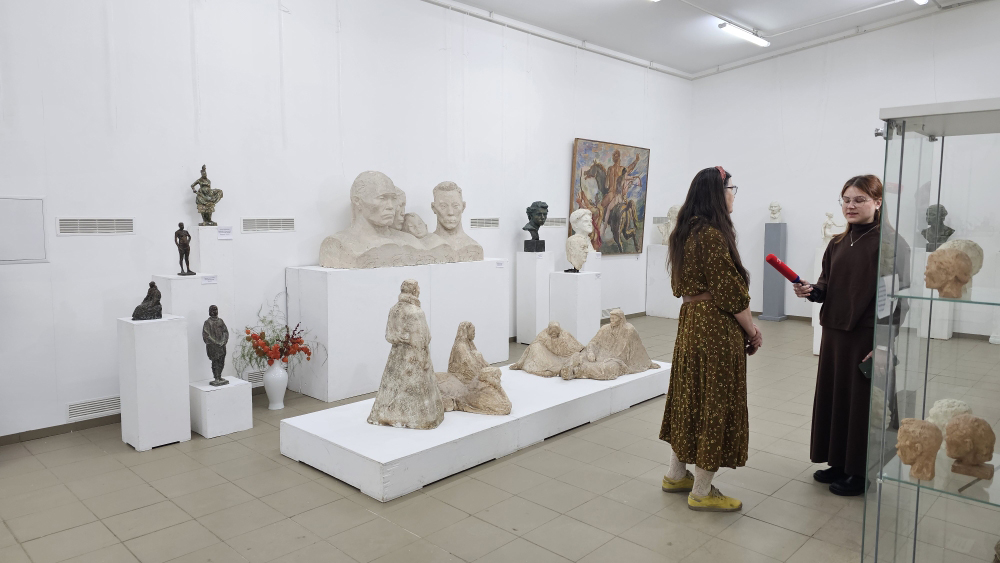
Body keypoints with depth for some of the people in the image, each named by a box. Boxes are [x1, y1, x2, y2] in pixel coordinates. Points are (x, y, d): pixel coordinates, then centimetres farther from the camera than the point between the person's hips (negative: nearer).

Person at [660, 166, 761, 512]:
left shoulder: (685, 231, 9)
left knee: (690, 395, 18)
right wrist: (752, 331, -4)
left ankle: (676, 475, 31)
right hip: (717, 328, -9)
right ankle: (701, 492, 14)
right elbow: (730, 293, -19)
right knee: (715, 401, 2)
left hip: (690, 321, 10)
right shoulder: (712, 235, -19)